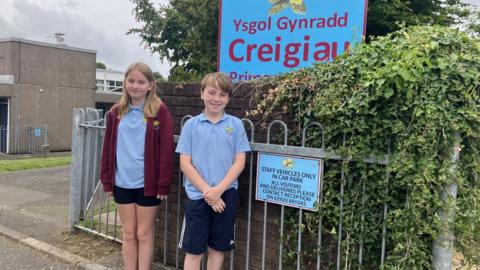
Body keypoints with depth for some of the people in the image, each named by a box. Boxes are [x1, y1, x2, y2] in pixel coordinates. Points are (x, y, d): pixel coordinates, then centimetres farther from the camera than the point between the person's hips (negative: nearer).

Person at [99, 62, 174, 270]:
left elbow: (166, 151, -9)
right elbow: (108, 148, 9)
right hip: (122, 183, 4)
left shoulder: (160, 112, -8)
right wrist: (107, 180, 6)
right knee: (128, 234, 14)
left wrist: (163, 184, -11)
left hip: (147, 183, -4)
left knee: (144, 234, 8)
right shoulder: (116, 112, 5)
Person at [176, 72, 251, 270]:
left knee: (218, 248, 13)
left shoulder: (236, 125, 1)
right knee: (194, 250, 6)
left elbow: (239, 162, -2)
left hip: (226, 195, 1)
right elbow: (185, 163, -4)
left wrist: (219, 189, -13)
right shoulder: (191, 125, -1)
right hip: (197, 195, -1)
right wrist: (206, 191, -12)